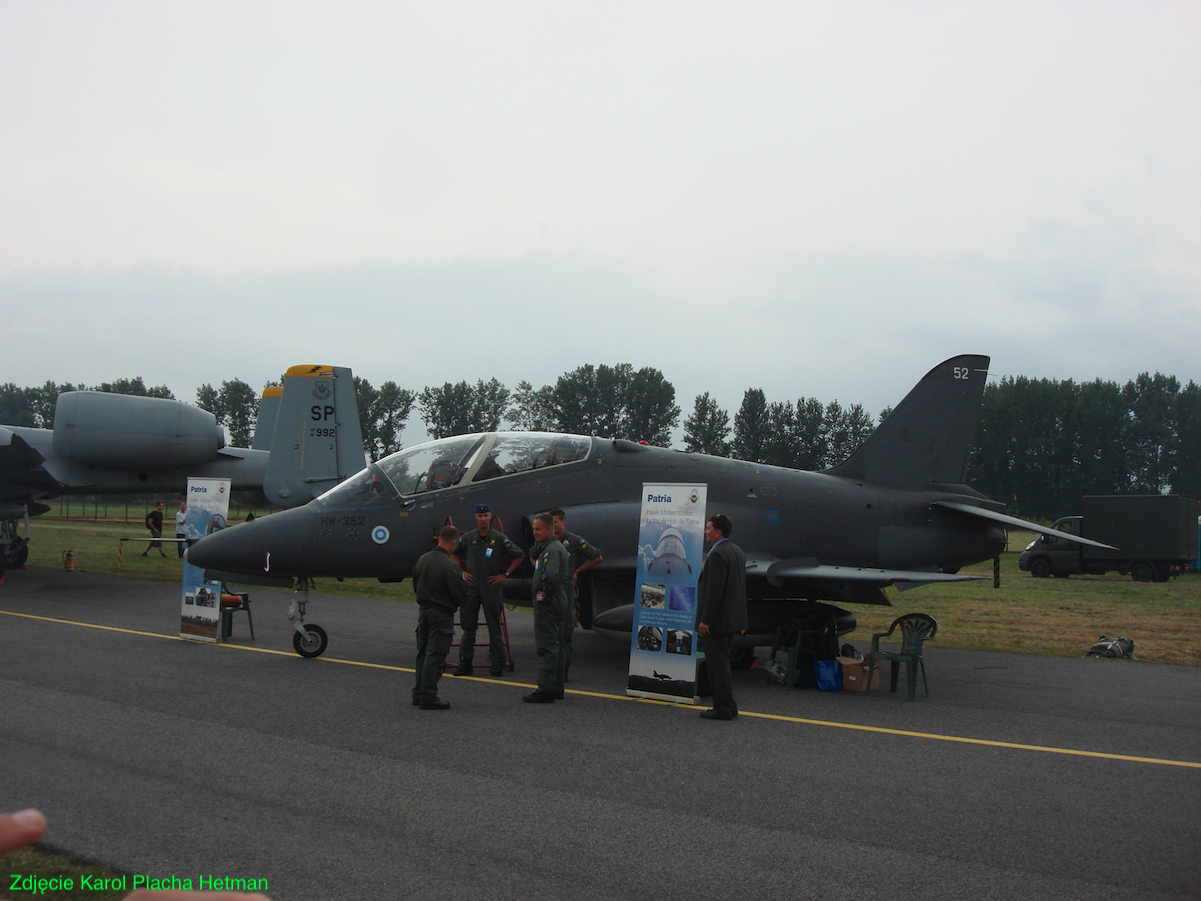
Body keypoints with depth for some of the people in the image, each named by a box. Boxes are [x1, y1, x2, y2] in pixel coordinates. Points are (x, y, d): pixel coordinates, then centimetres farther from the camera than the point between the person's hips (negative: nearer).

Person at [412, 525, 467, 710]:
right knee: (435, 655, -2)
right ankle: (428, 697, 1)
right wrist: (460, 602, 4)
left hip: (424, 610, 7)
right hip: (442, 614, -7)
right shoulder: (451, 566, -20)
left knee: (423, 653, 16)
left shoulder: (422, 559, 4)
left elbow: (415, 586, 15)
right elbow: (460, 596, -17)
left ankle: (418, 693, 23)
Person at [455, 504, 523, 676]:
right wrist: (460, 572, 9)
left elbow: (518, 556, 3)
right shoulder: (468, 538, 4)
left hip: (491, 589, -2)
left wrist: (505, 574, 0)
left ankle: (498, 664, 10)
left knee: (494, 628, 3)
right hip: (471, 587, 2)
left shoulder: (499, 539, -3)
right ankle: (465, 663, 10)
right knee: (468, 626, 4)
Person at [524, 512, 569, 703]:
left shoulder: (552, 549, -16)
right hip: (556, 602, 11)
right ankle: (556, 687, 22)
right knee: (555, 646, 15)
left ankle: (546, 689, -9)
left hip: (548, 604, -11)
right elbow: (566, 576, 28)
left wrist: (544, 595, -20)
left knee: (547, 647, -10)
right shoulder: (558, 547, 18)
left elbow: (551, 576, -34)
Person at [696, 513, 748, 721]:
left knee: (717, 664, -3)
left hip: (717, 620, -10)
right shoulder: (737, 551, 12)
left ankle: (723, 708, 2)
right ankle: (728, 706, 22)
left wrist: (705, 620, -20)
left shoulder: (717, 554, -19)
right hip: (732, 618, 10)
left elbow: (714, 590, -23)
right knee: (722, 663, 17)